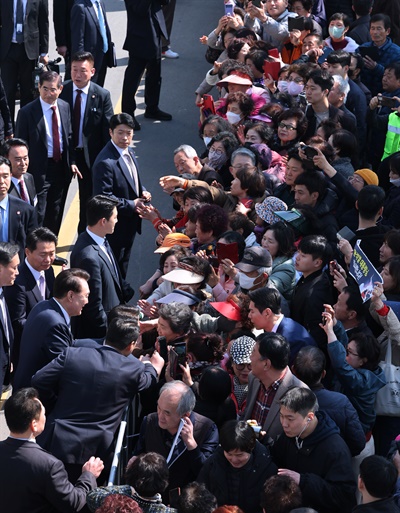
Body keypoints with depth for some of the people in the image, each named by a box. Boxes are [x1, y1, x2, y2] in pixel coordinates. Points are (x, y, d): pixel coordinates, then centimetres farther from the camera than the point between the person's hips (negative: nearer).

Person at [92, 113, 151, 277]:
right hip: (115, 226, -9)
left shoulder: (129, 153, 5)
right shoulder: (105, 162, -26)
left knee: (123, 265, 23)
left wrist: (142, 192, -1)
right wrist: (132, 205, -21)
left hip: (130, 222, 9)